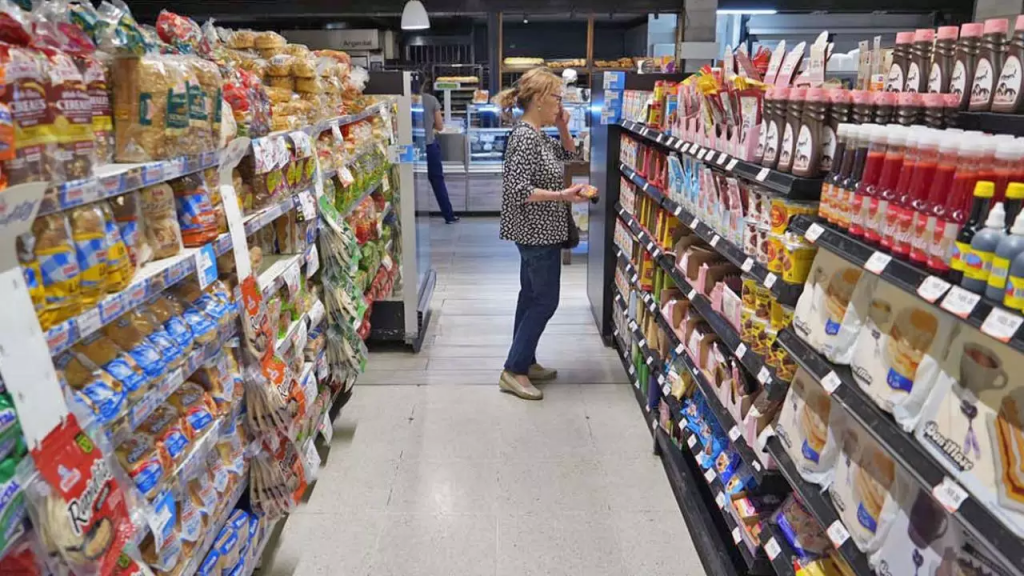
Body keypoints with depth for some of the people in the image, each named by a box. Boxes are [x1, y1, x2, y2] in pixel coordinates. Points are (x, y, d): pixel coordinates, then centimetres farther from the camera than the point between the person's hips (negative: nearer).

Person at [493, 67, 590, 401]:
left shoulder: (538, 135, 10)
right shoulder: (526, 137, -20)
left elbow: (570, 156, 23)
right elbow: (519, 190, -27)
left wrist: (563, 129, 6)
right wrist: (562, 195, -26)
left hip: (536, 230, 10)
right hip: (537, 231, -10)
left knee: (531, 296, 16)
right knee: (545, 301, -3)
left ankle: (523, 362, 28)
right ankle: (513, 371, 5)